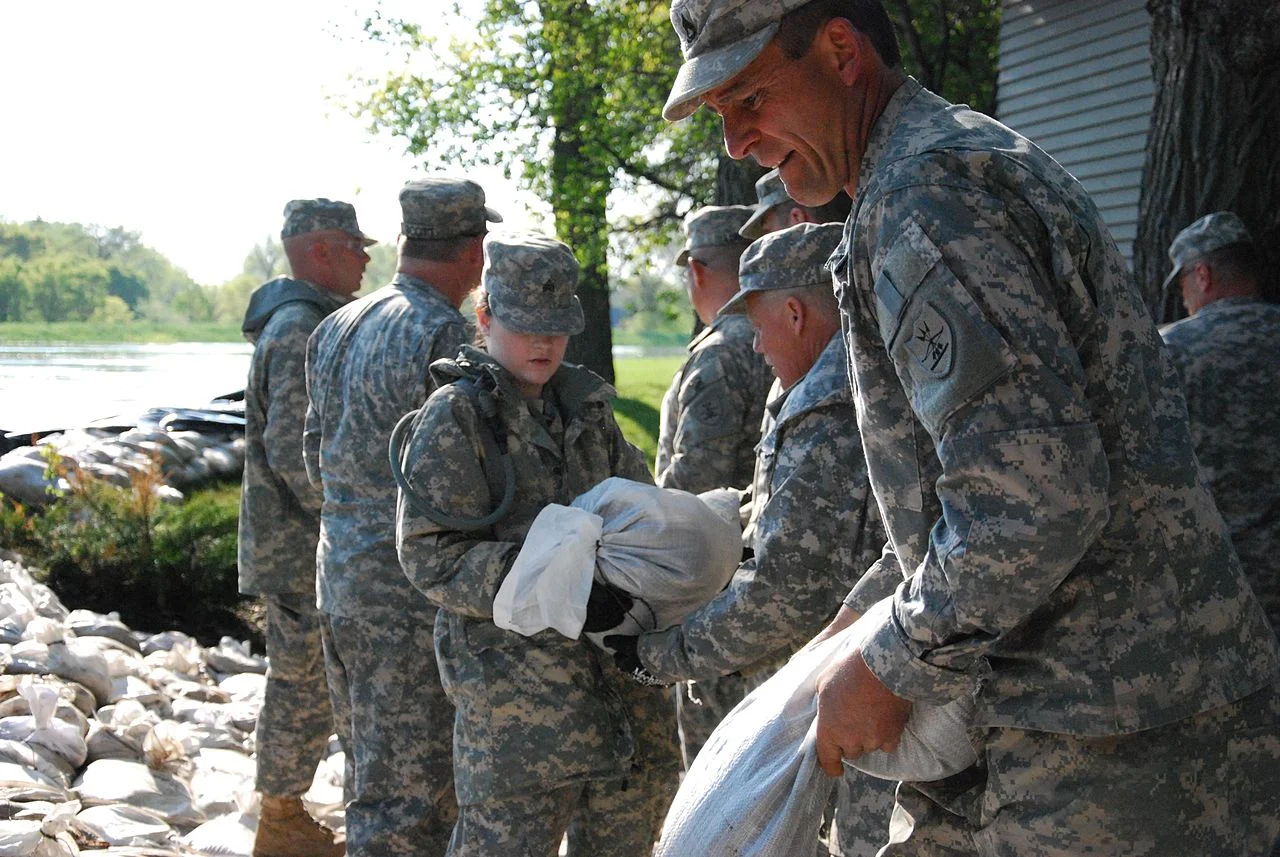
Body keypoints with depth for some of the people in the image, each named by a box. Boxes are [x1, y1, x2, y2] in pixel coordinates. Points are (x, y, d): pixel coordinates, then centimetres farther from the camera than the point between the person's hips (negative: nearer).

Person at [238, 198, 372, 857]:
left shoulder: (307, 322, 15)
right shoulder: (302, 330, -19)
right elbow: (292, 449, -25)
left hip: (296, 541, 11)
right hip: (303, 548, -11)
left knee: (304, 681, 18)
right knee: (305, 686, -1)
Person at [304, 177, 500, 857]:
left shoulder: (334, 329, 10)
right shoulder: (444, 336, -17)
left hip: (340, 577, 9)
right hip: (414, 595, -9)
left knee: (370, 763, 22)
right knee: (411, 788, 0)